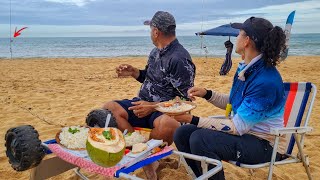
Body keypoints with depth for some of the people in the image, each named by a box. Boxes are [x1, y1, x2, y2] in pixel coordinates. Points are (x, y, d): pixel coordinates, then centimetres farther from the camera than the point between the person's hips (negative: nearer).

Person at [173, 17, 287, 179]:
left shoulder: (266, 80, -25)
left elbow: (237, 128, -24)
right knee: (182, 133, -3)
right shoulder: (246, 68, 2)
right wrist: (206, 94, 0)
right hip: (243, 131, 8)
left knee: (199, 139, -29)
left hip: (264, 144, -8)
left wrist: (193, 120, -25)